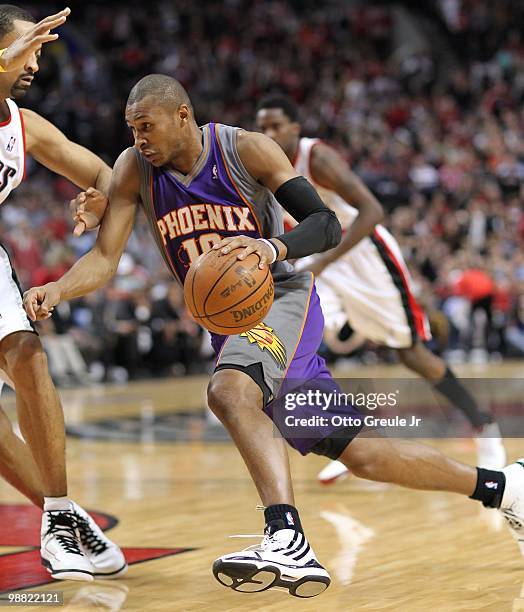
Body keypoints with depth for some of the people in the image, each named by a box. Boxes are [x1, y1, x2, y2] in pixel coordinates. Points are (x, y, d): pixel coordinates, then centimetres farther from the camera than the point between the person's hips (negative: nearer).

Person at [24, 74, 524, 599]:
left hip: (280, 297, -5)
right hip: (226, 320, 6)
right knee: (356, 452, 7)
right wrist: (56, 291, -26)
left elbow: (327, 225, -17)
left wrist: (274, 248, -38)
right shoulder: (134, 169, -3)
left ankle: (287, 541, -49)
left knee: (228, 391, -37)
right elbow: (105, 257, -6)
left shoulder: (246, 150, -14)